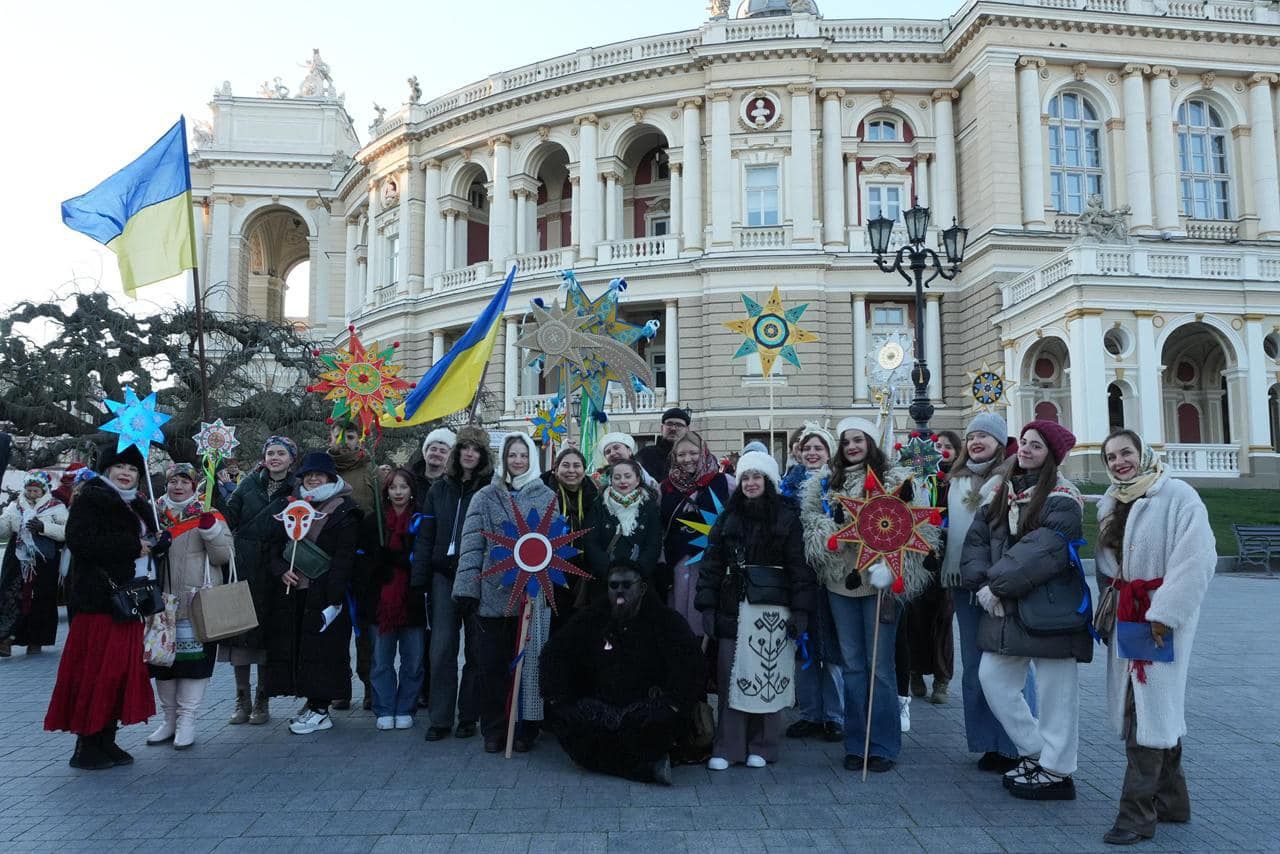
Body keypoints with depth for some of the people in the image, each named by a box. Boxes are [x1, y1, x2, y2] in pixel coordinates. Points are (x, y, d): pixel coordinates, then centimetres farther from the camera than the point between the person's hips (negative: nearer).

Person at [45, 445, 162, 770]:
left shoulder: (137, 505, 19)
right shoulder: (90, 500, -4)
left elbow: (150, 542, 25)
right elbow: (80, 541, -17)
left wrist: (156, 543, 1)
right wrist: (133, 545, -16)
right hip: (101, 599, -8)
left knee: (124, 669, 8)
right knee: (97, 671, -6)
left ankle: (107, 741, 17)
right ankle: (86, 747, 3)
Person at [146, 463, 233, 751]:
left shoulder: (207, 515, 2)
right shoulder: (156, 514, 11)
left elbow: (223, 555, -7)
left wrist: (209, 527, -20)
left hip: (197, 601, -4)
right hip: (163, 600, 4)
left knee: (194, 656, -3)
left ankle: (187, 721, 5)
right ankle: (168, 720, 22)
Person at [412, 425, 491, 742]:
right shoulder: (439, 489, 10)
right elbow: (425, 537, 10)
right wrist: (419, 579, 3)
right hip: (444, 575, 3)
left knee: (476, 649, 6)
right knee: (441, 648, 1)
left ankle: (468, 716, 18)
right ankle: (440, 718, 10)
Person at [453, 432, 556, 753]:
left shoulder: (547, 497, 6)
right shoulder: (485, 498, 5)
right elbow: (472, 545, 1)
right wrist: (466, 589, -6)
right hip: (493, 592, 0)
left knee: (529, 660, 4)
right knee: (492, 663, 4)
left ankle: (526, 728, 16)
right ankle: (493, 730, 17)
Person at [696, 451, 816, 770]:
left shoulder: (787, 518, 1)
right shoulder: (728, 518, 9)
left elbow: (799, 565, -3)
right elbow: (711, 564, 7)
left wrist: (801, 610, -10)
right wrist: (707, 606, -1)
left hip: (772, 608, -2)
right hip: (734, 607, 2)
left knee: (767, 674, 1)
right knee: (731, 675, 1)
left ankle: (761, 747, 14)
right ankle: (727, 747, 8)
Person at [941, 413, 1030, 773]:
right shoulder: (957, 480, 13)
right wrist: (949, 571, 17)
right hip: (964, 581, 7)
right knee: (973, 665, 12)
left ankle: (1015, 746, 13)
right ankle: (987, 742, 24)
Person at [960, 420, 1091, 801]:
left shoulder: (1061, 498, -9)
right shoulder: (1000, 492, 12)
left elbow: (1042, 552, -22)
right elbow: (975, 540, 6)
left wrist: (997, 583, -18)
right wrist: (982, 584, -10)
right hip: (1005, 609, 7)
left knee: (1055, 690, 2)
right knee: (992, 678, 11)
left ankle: (1056, 772, 16)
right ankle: (1035, 751, 27)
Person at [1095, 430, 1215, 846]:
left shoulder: (1177, 495, -11)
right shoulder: (1111, 504, 12)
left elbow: (1197, 557, -19)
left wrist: (1165, 612, -21)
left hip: (1161, 618, -7)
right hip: (1126, 616, 7)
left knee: (1150, 707, -6)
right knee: (1153, 708, 14)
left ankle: (1137, 812, 0)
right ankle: (1171, 799, 26)